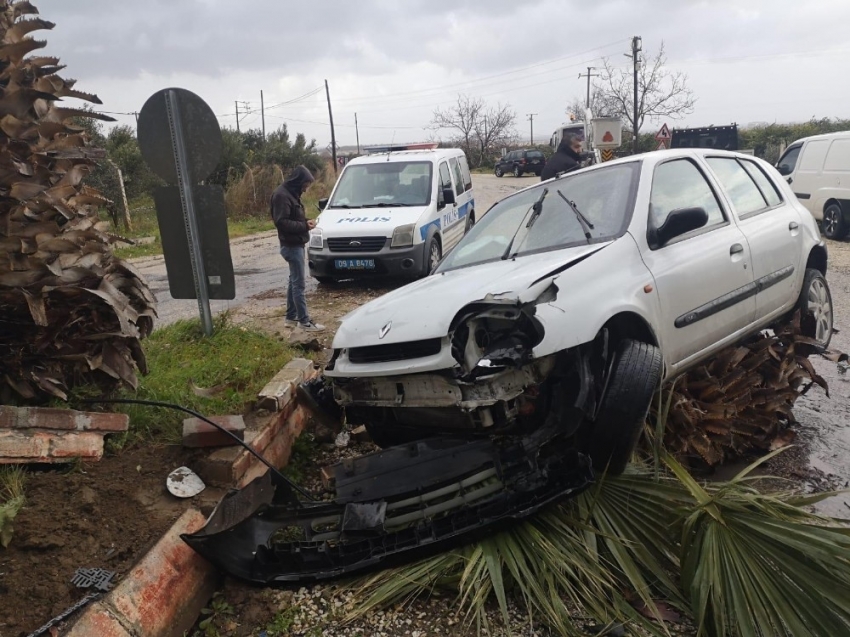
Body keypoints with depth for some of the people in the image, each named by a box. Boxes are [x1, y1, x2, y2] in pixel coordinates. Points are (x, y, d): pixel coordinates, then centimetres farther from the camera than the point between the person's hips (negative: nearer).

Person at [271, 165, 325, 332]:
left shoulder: (292, 193, 14)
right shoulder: (282, 195, -18)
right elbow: (281, 222, -23)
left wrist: (306, 220, 3)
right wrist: (304, 226, -19)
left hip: (297, 244, 10)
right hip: (291, 246, -10)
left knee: (294, 282, 15)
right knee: (298, 284, -7)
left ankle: (291, 317, 23)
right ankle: (304, 320, -2)